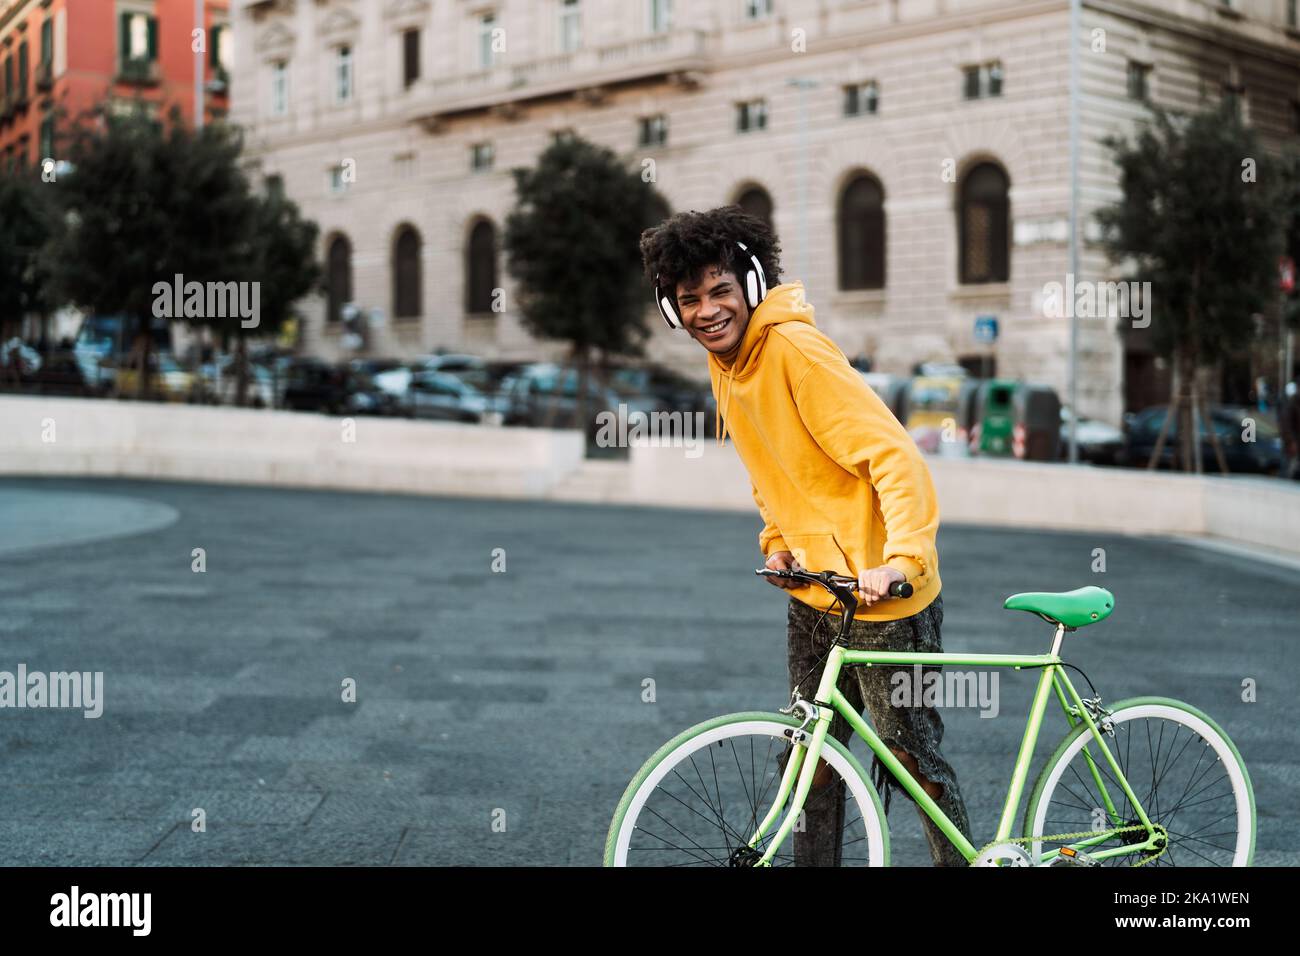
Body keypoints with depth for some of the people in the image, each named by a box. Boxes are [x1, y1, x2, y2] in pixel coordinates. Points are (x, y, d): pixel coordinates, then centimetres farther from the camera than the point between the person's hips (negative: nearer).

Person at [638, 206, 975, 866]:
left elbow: (894, 457, -24)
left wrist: (900, 558, -35)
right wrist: (775, 540, 5)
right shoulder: (724, 364, 7)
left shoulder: (796, 349, -19)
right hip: (810, 593, 8)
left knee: (912, 756, 0)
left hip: (880, 593, -8)